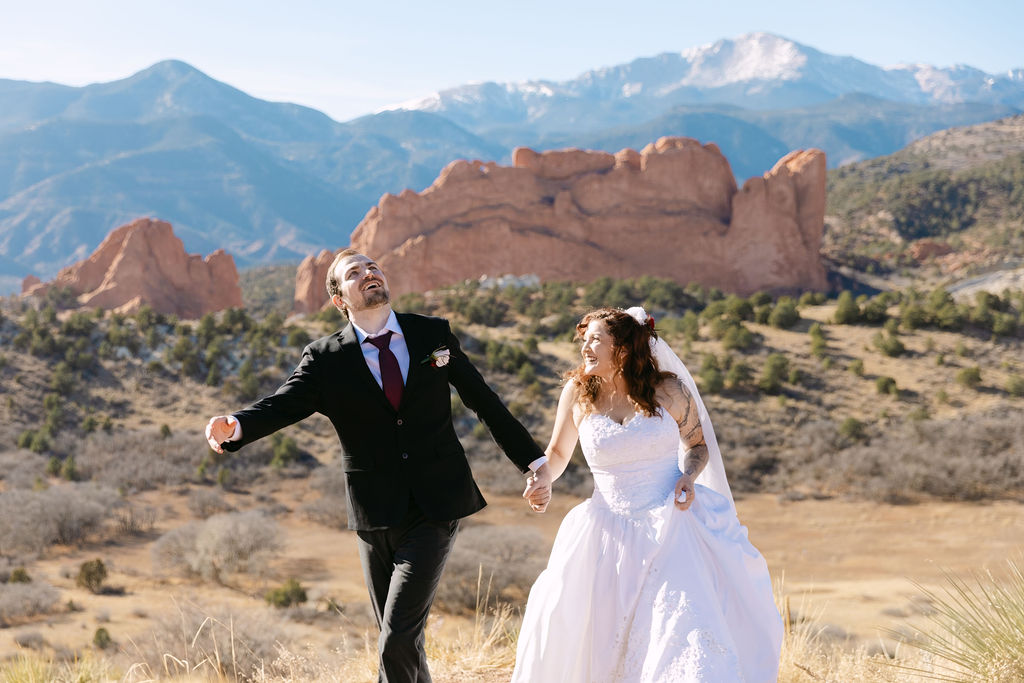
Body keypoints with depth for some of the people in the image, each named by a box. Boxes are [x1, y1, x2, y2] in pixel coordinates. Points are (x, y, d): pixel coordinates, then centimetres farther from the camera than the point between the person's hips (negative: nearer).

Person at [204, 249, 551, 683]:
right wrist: (235, 427, -36)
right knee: (400, 642, 11)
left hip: (435, 509, -1)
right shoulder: (326, 359, 0)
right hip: (376, 517, 1)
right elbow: (280, 406, -14)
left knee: (397, 639, -12)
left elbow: (484, 402, 11)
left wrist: (534, 460, 10)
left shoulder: (433, 335, 4)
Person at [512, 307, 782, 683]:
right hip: (610, 530, 2)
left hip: (671, 522, -2)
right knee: (561, 617, -2)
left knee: (688, 621, -15)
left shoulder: (670, 390, -5)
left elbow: (697, 444, 10)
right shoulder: (577, 393, -1)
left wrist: (689, 476, -11)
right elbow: (557, 453, 11)